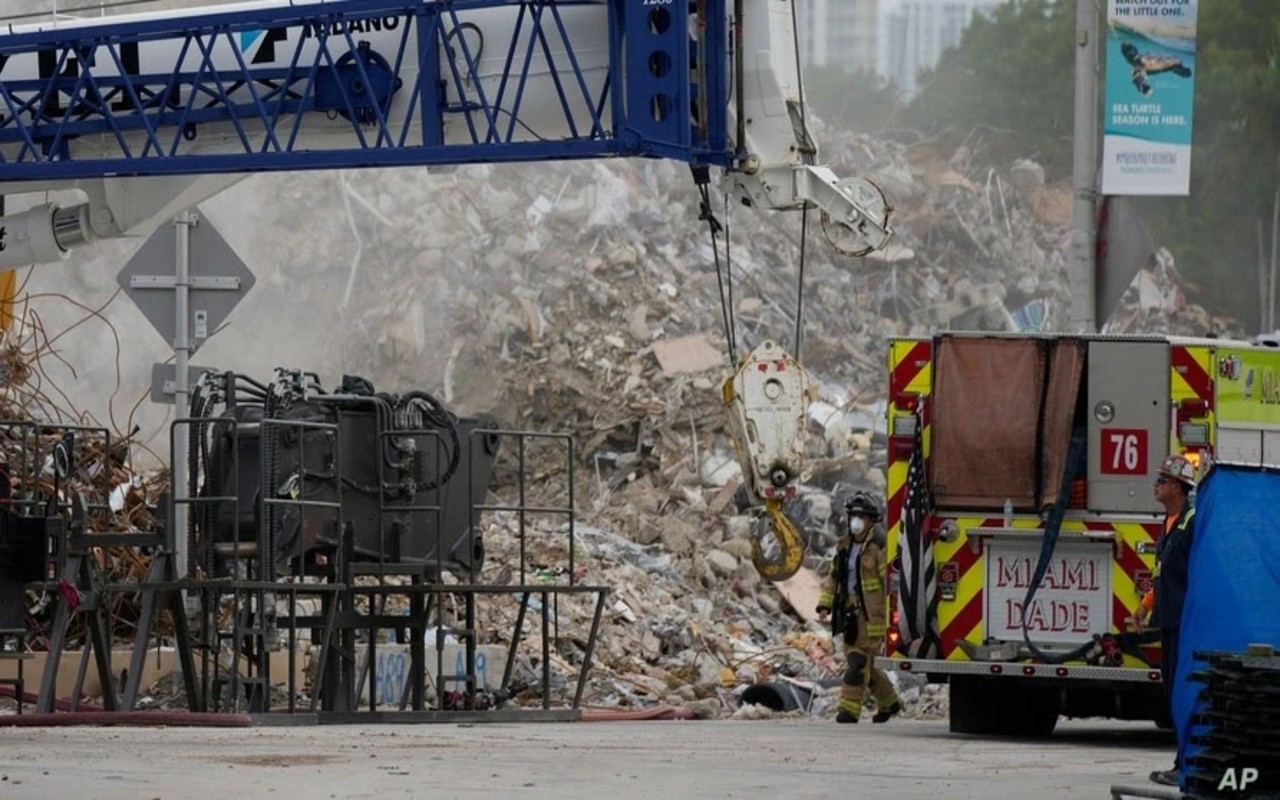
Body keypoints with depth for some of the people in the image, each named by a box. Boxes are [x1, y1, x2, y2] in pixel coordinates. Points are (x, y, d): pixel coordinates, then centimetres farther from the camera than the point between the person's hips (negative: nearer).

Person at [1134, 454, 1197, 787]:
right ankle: (1183, 763, 15)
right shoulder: (1170, 523, 18)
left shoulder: (1193, 522, -13)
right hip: (1170, 621, 10)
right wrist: (1147, 603, 21)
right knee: (1172, 693, 11)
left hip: (1187, 622, -10)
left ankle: (1187, 766, -10)